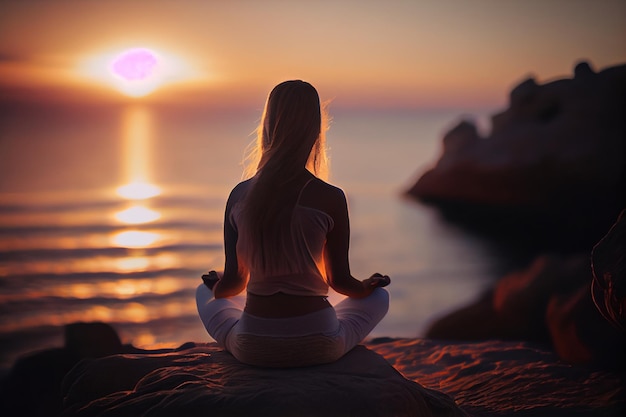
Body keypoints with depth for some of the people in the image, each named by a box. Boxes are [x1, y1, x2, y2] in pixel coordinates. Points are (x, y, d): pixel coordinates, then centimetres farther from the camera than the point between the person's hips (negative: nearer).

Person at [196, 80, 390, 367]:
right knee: (379, 297, 28)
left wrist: (216, 286, 27)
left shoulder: (239, 195, -4)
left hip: (252, 349, 2)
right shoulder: (330, 198, -12)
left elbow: (234, 282, 3)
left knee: (204, 293, 33)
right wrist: (368, 286, 23)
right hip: (318, 347, -1)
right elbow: (340, 281, -1)